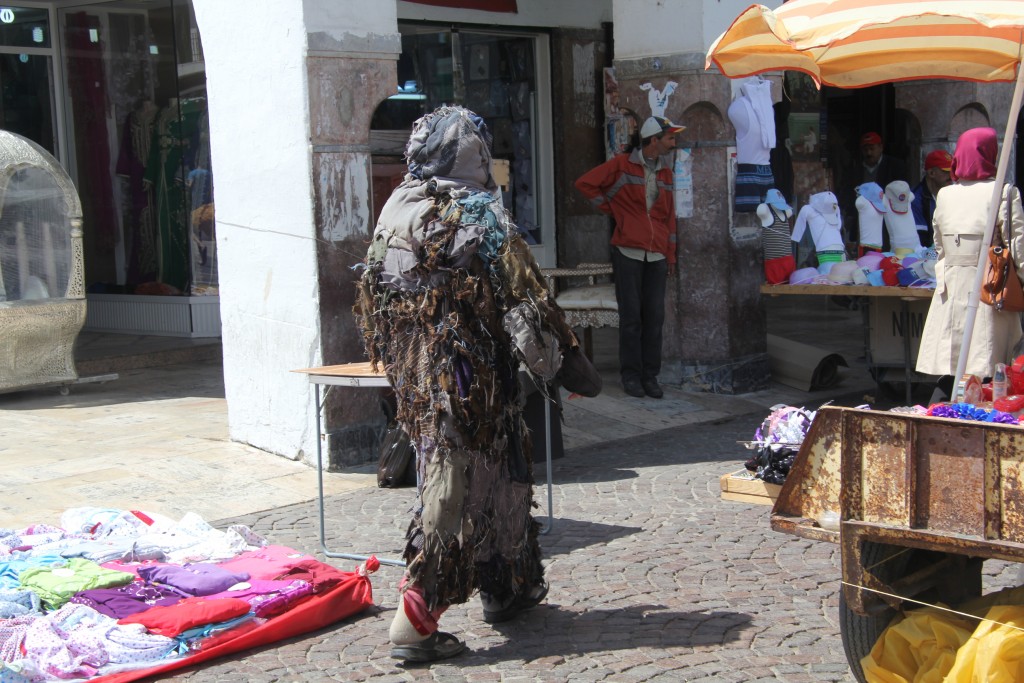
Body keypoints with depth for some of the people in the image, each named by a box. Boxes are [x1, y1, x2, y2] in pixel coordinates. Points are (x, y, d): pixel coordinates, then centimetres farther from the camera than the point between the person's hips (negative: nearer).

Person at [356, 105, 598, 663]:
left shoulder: (394, 211, 7)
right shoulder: (480, 215, -13)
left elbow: (373, 297, 14)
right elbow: (525, 301, -13)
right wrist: (565, 361, -4)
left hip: (414, 375, 8)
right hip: (470, 376, -7)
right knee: (455, 488, -1)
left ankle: (504, 589, 33)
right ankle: (416, 622, -1)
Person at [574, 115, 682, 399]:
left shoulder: (666, 171, 14)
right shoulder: (622, 164, -1)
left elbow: (669, 215, 16)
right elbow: (585, 183, 0)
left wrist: (671, 255, 12)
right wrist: (610, 208, 1)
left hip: (657, 256, 4)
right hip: (628, 253, -4)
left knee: (655, 317, 4)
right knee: (631, 316, -1)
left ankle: (650, 376, 12)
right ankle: (631, 375, 8)